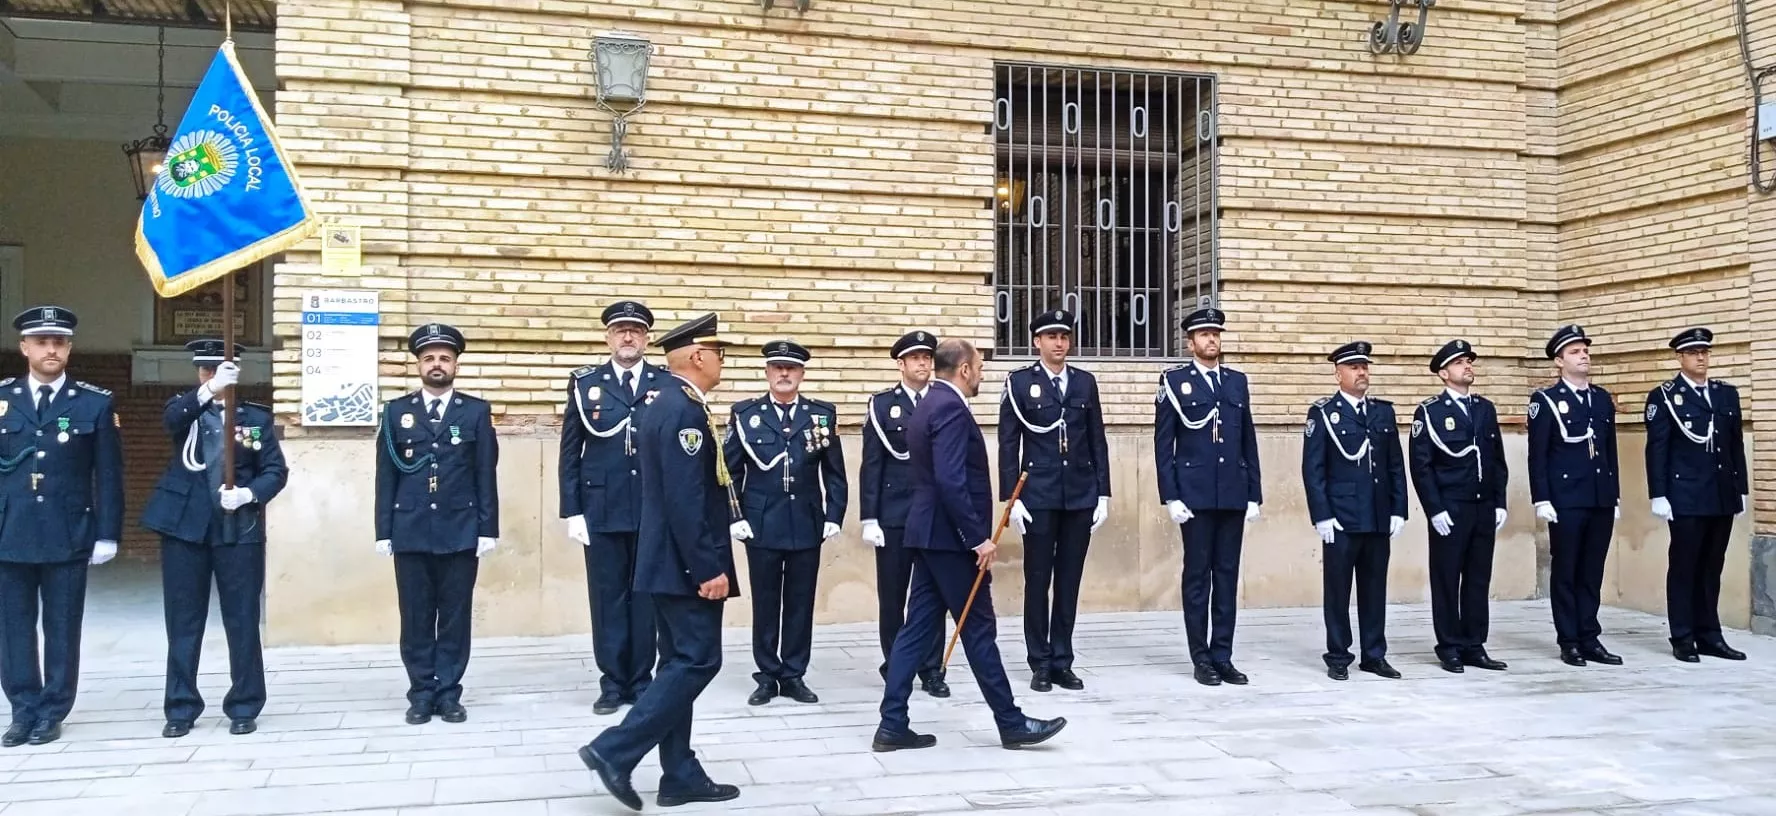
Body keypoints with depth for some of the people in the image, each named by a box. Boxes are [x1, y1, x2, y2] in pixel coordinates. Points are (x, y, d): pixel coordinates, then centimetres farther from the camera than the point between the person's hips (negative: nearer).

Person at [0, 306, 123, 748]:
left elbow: (109, 474, 1)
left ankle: (52, 712, 15)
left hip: (68, 536, -2)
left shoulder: (96, 403, 1)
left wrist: (107, 534, -3)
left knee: (62, 628, 5)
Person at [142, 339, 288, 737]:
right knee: (183, 622, 6)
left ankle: (244, 706, 12)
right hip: (185, 526, 1)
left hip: (238, 531, -1)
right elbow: (172, 420, -20)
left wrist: (248, 494, -16)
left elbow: (276, 471, 3)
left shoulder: (257, 416, 5)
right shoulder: (185, 409, 5)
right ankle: (181, 708, 16)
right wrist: (209, 390, -37)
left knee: (242, 622, 2)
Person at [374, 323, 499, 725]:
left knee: (455, 616, 3)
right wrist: (383, 530, 0)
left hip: (460, 531, -1)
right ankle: (421, 693, 14)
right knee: (416, 617, 5)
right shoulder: (396, 410, 8)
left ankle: (448, 693, 12)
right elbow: (386, 476, 6)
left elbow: (486, 475, 3)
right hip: (410, 532, 1)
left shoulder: (476, 411, 6)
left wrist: (488, 528, -3)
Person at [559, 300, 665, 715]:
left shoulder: (669, 385, 4)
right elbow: (570, 453, 4)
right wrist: (572, 511, -3)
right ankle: (613, 682, 15)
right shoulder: (585, 383, 5)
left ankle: (641, 681, 17)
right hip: (602, 510, 0)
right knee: (607, 598, 5)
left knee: (647, 597, 7)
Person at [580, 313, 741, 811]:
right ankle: (614, 750, -6)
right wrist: (710, 568, -21)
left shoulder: (665, 405, 15)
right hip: (686, 564, -10)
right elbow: (685, 501, -24)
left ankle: (680, 776, 16)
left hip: (667, 560, 10)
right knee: (697, 661, -6)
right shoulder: (685, 411, -18)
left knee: (679, 662, 11)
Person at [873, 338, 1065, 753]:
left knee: (917, 627, 9)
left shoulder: (929, 404, 16)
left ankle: (893, 724, 10)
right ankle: (1011, 723, 9)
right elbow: (951, 482, -25)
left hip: (930, 533, 10)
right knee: (979, 629, -1)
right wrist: (979, 537, -22)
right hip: (950, 537, -10)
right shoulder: (951, 408, -16)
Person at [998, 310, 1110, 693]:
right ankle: (1040, 664, 12)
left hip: (1081, 496, 3)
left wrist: (1103, 494, 4)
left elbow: (1098, 442, 10)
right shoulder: (1019, 382, 0)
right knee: (1038, 581, 3)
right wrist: (1011, 498, -8)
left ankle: (1063, 662, 16)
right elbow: (1008, 445, -2)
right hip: (1038, 495, -3)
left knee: (1070, 581, 7)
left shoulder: (1085, 382, 9)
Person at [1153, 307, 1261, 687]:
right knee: (1197, 576, 2)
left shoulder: (1238, 381, 13)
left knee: (1227, 576, 6)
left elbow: (1249, 441, 12)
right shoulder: (1174, 381, 0)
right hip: (1195, 495, -4)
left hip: (1233, 496, 4)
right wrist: (1171, 497, -10)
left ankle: (1223, 656, 13)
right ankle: (1201, 658, 9)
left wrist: (1255, 494, 7)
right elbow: (1163, 444, -3)